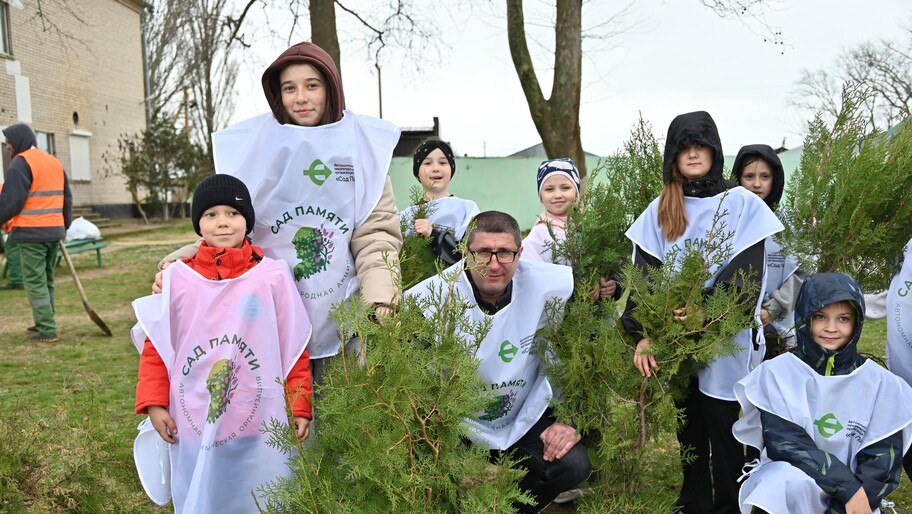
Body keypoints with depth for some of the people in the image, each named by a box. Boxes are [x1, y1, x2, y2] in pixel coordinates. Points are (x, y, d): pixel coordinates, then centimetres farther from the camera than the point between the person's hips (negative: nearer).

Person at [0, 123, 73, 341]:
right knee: (47, 280, 16)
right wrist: (65, 226, 24)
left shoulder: (21, 163, -8)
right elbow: (67, 198, 19)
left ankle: (46, 330, -5)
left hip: (31, 233, -8)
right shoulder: (54, 162, 16)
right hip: (54, 232, 8)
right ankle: (45, 324, 22)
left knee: (35, 281, -3)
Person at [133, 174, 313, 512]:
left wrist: (300, 407, -1)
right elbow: (155, 345, 6)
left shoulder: (273, 277, -4)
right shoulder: (177, 278, 1)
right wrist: (154, 403, 0)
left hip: (262, 429, -1)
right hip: (194, 428, 2)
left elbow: (294, 347, -1)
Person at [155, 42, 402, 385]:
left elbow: (376, 231, -1)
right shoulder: (252, 144, 1)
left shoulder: (363, 144, 1)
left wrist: (380, 300, -14)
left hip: (341, 312, 1)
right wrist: (179, 263, -13)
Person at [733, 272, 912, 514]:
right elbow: (783, 442, -11)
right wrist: (850, 488, -19)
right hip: (785, 482, 0)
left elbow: (882, 461, -2)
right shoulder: (776, 373, -2)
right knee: (790, 477, -33)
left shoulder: (881, 384, 2)